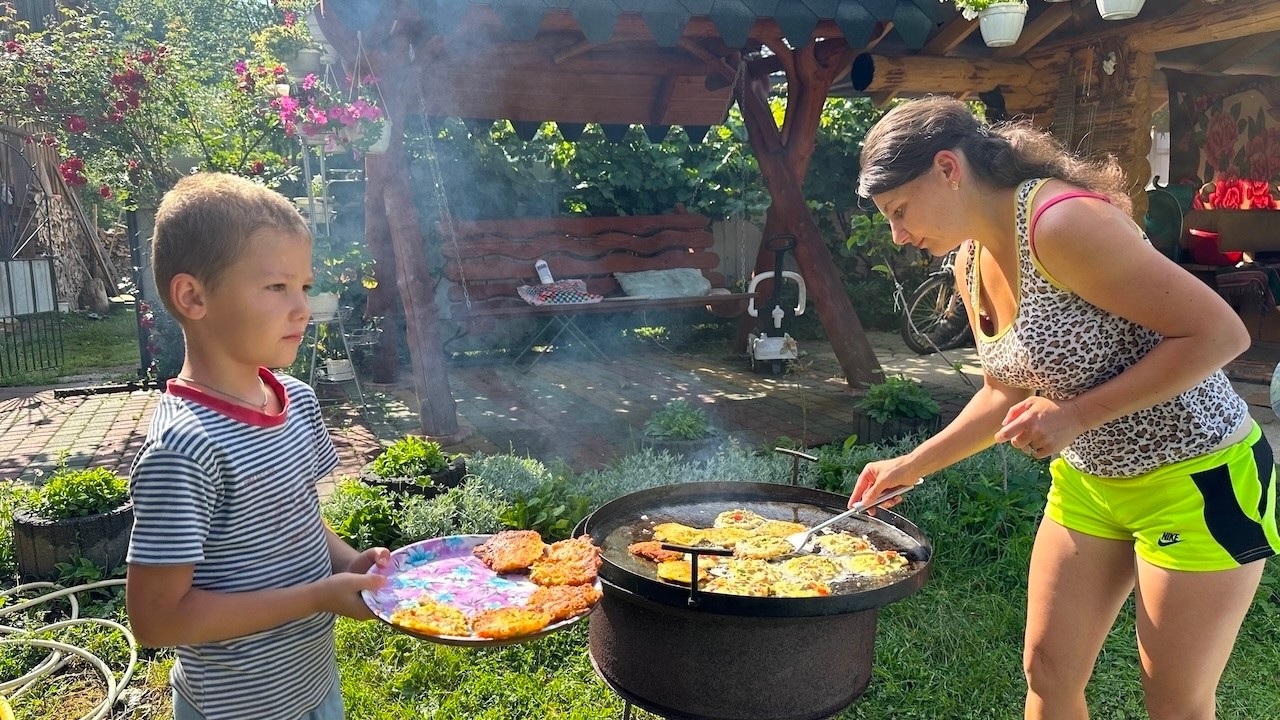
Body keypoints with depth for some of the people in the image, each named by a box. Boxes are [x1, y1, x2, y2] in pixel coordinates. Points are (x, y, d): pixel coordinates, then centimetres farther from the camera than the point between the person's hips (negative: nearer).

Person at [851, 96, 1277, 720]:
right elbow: (1011, 391, 12)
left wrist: (1079, 414, -25)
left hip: (1196, 478, -7)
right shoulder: (972, 261, 1)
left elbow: (1220, 333, -23)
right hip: (1088, 480, 8)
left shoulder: (1061, 223, -25)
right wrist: (913, 465, 8)